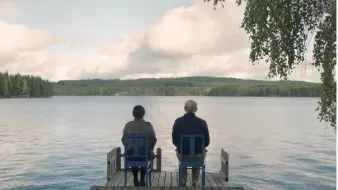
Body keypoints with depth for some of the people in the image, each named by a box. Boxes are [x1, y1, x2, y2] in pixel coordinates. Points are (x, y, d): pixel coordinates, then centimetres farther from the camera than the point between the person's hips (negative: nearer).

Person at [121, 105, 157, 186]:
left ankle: (136, 180, 38)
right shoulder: (148, 125, -10)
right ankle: (142, 180, 33)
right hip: (145, 154, -1)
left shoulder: (128, 125, -7)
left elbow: (123, 140, -1)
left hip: (130, 154, 1)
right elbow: (154, 140, -7)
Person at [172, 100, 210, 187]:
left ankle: (183, 181, 43)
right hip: (198, 155, 0)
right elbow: (207, 142, -5)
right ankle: (195, 182, 40)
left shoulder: (178, 121, -11)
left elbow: (174, 141, -3)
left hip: (182, 154, 1)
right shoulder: (202, 122, -13)